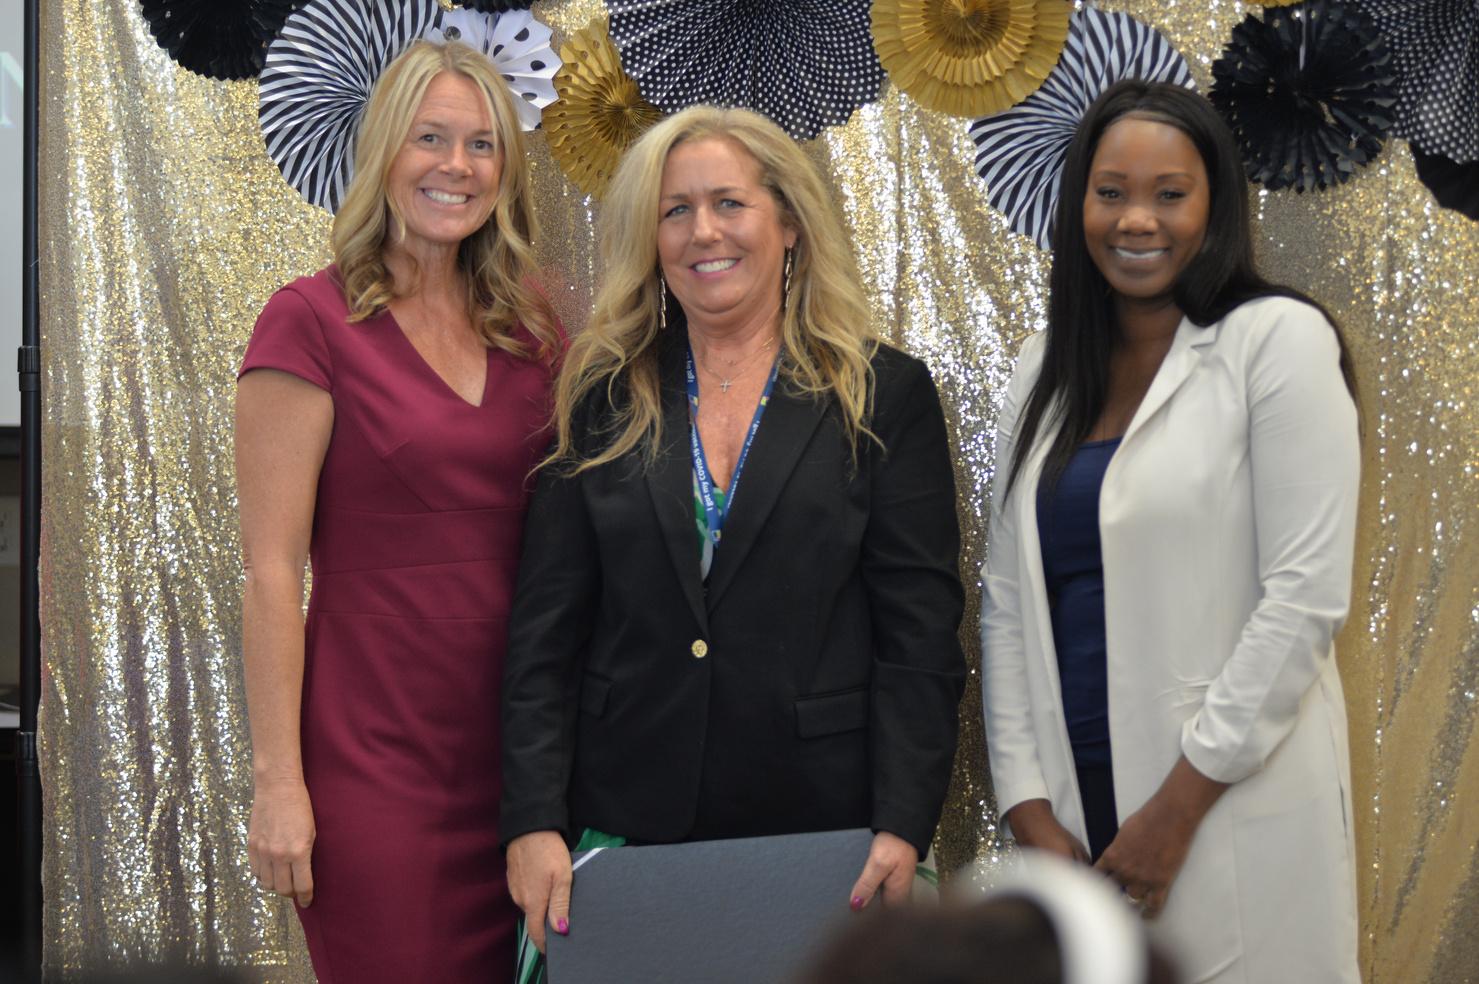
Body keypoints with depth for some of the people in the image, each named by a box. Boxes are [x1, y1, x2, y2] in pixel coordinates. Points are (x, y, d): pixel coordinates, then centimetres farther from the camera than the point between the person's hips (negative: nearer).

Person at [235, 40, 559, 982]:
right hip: (374, 752, -5)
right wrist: (278, 779, -12)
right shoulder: (313, 321, -7)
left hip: (516, 735, 5)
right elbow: (271, 570, -9)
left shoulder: (532, 327, 8)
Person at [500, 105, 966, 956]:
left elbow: (920, 635, -3)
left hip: (819, 826, -1)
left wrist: (902, 827, -12)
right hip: (627, 823, 2)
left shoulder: (887, 396, 1)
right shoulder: (607, 399, 7)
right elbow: (545, 633, 4)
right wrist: (535, 821, -5)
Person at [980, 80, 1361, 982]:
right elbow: (1007, 602, 7)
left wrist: (1176, 810, -12)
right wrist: (1029, 808, -1)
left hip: (1234, 807, -4)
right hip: (1071, 810, 5)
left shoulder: (1277, 339, -7)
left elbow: (1307, 597, -12)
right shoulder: (1045, 367, 9)